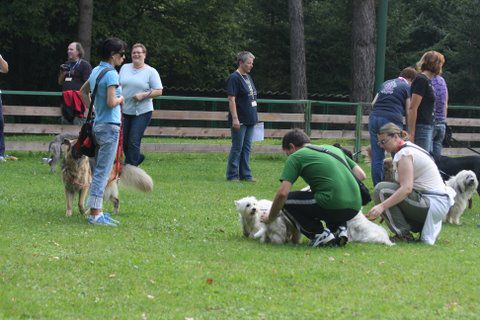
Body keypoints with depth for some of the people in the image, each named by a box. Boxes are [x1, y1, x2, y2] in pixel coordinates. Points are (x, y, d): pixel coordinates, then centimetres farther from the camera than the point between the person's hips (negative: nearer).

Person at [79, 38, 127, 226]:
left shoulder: (96, 71, 11)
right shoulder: (111, 74, -16)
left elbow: (83, 92, 25)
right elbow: (111, 103, -24)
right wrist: (121, 99, -3)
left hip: (98, 124, 9)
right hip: (109, 126, -9)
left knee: (99, 170, 15)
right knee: (103, 172, -8)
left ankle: (96, 211, 19)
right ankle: (95, 214, -8)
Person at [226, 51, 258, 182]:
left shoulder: (248, 77, 14)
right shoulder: (234, 78, -12)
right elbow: (231, 99, -17)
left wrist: (254, 117, 20)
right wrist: (235, 118, -22)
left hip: (249, 120, 8)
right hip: (240, 120, -8)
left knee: (246, 148, 10)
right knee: (237, 148, -3)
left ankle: (245, 174, 15)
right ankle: (232, 175, 3)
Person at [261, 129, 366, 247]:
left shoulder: (295, 157, 5)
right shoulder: (333, 148, 24)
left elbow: (282, 193, -2)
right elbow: (361, 175, 22)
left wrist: (270, 217, 13)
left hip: (333, 206, -7)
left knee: (287, 200, 11)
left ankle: (320, 234, -1)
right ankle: (339, 229, 14)